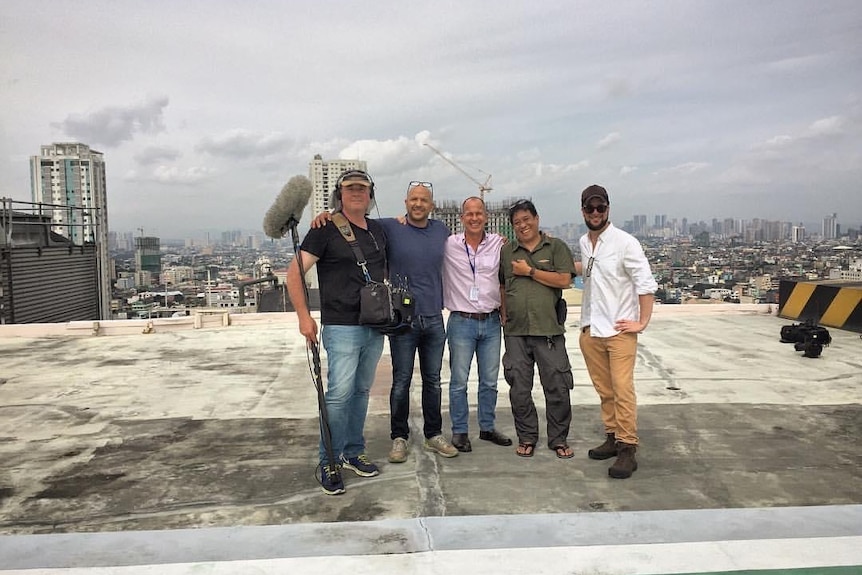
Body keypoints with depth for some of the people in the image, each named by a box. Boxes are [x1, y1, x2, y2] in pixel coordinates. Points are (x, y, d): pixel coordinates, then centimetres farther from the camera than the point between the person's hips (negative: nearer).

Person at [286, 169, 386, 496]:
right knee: (339, 393, -10)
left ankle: (353, 453, 26)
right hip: (342, 326, -6)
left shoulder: (378, 230, 13)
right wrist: (304, 316, -17)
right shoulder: (327, 228, -6)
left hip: (375, 328, 6)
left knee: (361, 391, 13)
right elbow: (295, 271, -11)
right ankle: (329, 462, 5)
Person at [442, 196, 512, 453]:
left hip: (491, 321, 3)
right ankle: (459, 431, 17)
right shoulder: (449, 244, -4)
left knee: (490, 381, 13)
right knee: (459, 381, 3)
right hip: (461, 322, -3)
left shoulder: (498, 244, 3)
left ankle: (487, 427, 28)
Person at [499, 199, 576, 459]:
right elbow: (500, 286, 18)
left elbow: (564, 280, -8)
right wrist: (504, 313, 8)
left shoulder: (555, 247, 4)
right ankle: (526, 437, 23)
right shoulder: (506, 252, 12)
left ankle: (559, 439, 18)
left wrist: (530, 271, -7)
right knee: (519, 389, 8)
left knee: (557, 387, 2)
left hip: (549, 330, -2)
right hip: (516, 331, 3)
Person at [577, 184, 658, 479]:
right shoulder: (583, 242, 10)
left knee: (622, 390, -8)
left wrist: (642, 322, -12)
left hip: (619, 330, -6)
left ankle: (627, 449, -3)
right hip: (590, 330, 6)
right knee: (604, 390, 12)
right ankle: (613, 438, 24)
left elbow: (646, 283, -10)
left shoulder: (625, 242, -9)